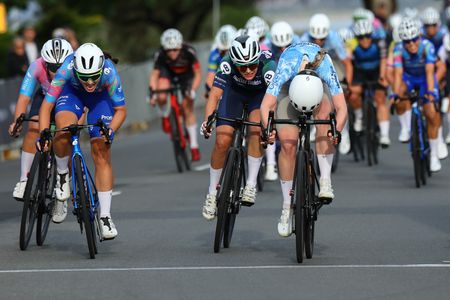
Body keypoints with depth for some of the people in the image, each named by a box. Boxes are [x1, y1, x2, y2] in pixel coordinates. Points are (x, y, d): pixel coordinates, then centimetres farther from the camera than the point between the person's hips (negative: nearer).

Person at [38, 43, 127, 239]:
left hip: (100, 96, 0)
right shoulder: (67, 70, -37)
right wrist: (43, 133, -43)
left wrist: (110, 130, -40)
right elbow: (46, 106, -30)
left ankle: (105, 216, 0)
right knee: (63, 131, -33)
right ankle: (62, 174, -5)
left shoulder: (109, 72, -36)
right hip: (72, 91, 0)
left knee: (102, 155, -8)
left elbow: (121, 110, -24)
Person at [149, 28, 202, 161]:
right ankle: (166, 116, 3)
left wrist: (193, 90, -44)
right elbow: (154, 74, -23)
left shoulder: (188, 52, -35)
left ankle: (194, 146, 6)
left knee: (188, 109, -5)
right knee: (161, 97, -31)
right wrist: (152, 92, -38)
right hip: (168, 72, 1)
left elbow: (197, 74, -30)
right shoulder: (161, 55, -32)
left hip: (186, 75, -1)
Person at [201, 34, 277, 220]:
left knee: (256, 129, -30)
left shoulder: (268, 65, -38)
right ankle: (212, 193, 6)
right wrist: (207, 121, -53)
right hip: (234, 91, 1)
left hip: (260, 94, -1)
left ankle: (251, 184, -16)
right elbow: (214, 95, -37)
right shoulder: (227, 64, -34)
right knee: (222, 141, -12)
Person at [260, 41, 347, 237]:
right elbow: (266, 105, -41)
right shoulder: (286, 69, -40)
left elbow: (341, 108, -40)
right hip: (290, 83, -1)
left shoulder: (326, 70, -39)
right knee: (288, 145, -12)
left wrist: (337, 131, -56)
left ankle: (325, 180, -29)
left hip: (318, 83, 1)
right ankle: (287, 206, 1)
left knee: (324, 114, -33)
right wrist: (268, 129, -58)